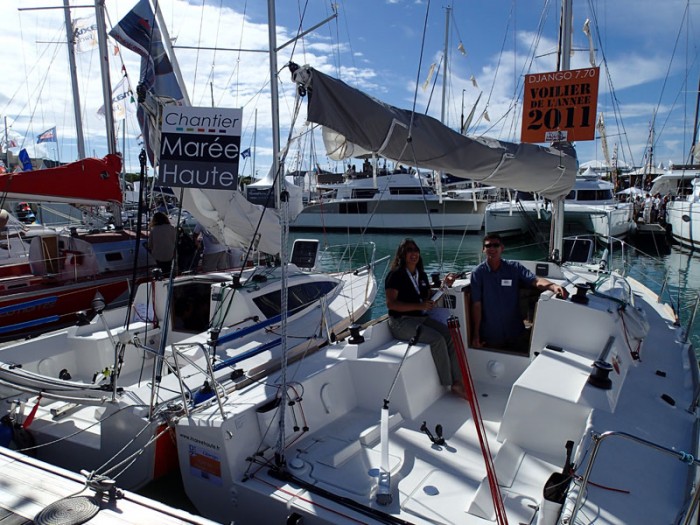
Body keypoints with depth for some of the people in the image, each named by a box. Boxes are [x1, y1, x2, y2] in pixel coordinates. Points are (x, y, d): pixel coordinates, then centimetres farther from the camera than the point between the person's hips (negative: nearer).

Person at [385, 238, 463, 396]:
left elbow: (430, 297, 23)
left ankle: (457, 381, -13)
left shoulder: (422, 275, 14)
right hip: (401, 322, -7)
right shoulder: (395, 275, -8)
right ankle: (448, 383, -11)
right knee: (437, 339, -25)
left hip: (421, 318, 7)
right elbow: (391, 303, -17)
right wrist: (419, 306, -23)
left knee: (451, 335, -15)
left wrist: (445, 285, 8)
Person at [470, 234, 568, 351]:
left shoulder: (515, 267, -5)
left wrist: (554, 286, -41)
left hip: (516, 333, 1)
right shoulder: (478, 273, -9)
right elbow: (476, 305, -9)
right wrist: (476, 335, -9)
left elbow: (535, 280, -19)